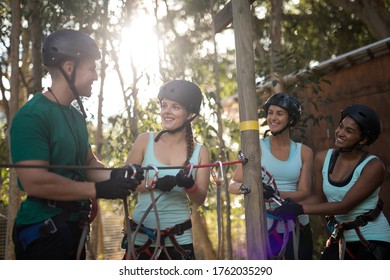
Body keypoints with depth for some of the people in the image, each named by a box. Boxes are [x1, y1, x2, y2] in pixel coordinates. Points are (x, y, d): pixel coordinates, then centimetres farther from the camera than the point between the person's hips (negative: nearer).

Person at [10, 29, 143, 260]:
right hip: (43, 232, -9)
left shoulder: (77, 116, 11)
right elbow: (34, 181, -27)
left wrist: (115, 176, -5)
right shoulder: (32, 116, -19)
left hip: (74, 228, 9)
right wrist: (98, 189, -23)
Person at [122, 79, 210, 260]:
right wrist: (153, 184, -23)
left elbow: (200, 199, -2)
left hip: (179, 238, 1)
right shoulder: (145, 141, -1)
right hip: (141, 236, 0)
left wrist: (190, 185, -22)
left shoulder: (199, 152, 1)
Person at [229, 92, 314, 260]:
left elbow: (304, 192, -5)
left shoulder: (304, 152, 5)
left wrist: (277, 194, -23)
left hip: (296, 227, 3)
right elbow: (232, 185, -7)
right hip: (264, 226, -2)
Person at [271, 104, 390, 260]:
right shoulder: (323, 158, -3)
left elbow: (345, 205, -24)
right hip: (342, 239, 5)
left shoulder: (373, 166, -19)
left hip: (373, 241, -5)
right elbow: (318, 197, 3)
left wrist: (300, 209, -30)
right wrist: (290, 206, -15)